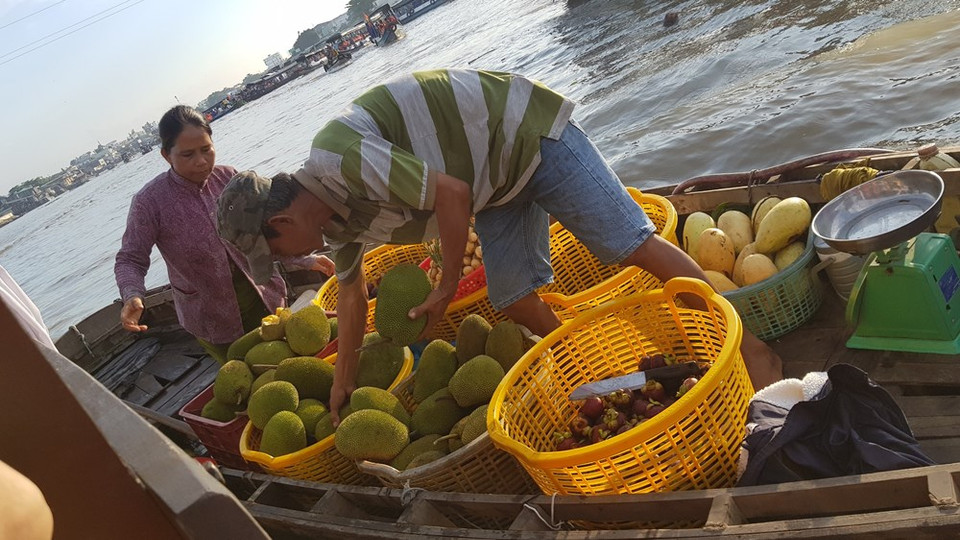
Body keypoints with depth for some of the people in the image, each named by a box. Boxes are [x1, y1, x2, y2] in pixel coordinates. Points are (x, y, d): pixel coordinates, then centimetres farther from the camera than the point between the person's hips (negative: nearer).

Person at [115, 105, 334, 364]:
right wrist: (133, 296, -28)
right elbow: (130, 259, -8)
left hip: (262, 297, 3)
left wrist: (303, 259, -6)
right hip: (213, 320, -2)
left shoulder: (228, 177, -7)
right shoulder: (149, 202, -14)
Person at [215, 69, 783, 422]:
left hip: (528, 129, -8)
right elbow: (351, 290, 17)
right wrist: (344, 380, 22)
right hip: (497, 183, 9)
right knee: (512, 297, -1)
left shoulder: (335, 157, -28)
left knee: (628, 242, -11)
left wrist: (449, 284, -12)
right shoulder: (333, 218, 3)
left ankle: (751, 347, 0)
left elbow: (451, 194, -27)